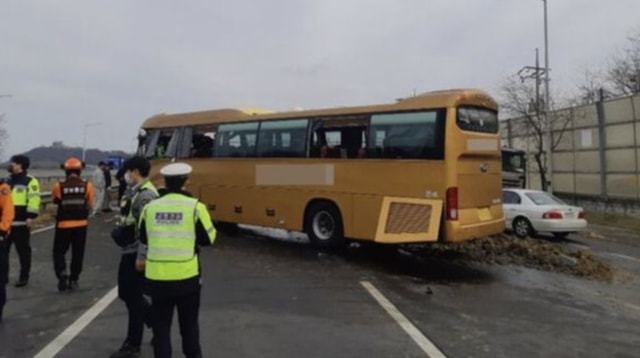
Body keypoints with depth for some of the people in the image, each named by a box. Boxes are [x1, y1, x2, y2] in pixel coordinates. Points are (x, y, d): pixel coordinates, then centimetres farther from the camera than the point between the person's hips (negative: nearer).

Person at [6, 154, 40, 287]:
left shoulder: (30, 181, -8)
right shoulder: (8, 180, 16)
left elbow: (34, 200, -15)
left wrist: (30, 217, -21)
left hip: (21, 223, -7)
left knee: (23, 251, 2)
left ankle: (24, 277, 11)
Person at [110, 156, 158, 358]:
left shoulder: (146, 195, -20)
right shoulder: (134, 192, 12)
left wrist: (142, 257, -24)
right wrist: (120, 230, 10)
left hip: (137, 254, -10)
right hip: (129, 251, 10)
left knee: (133, 297, 1)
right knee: (126, 293, 19)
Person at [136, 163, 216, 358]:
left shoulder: (150, 207, 0)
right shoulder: (195, 207, -10)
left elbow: (143, 239, 15)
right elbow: (208, 238, -4)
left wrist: (142, 258, 34)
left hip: (157, 276, 2)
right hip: (186, 276, -2)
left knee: (161, 324, 16)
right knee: (189, 324, 17)